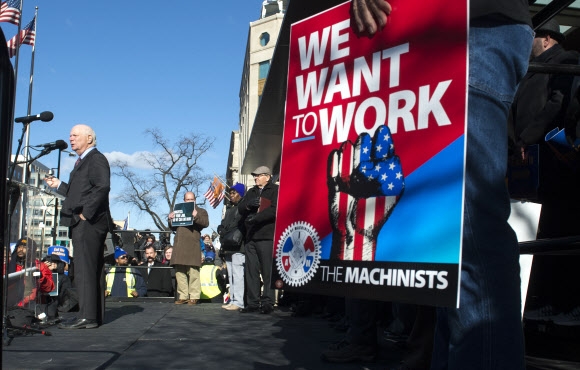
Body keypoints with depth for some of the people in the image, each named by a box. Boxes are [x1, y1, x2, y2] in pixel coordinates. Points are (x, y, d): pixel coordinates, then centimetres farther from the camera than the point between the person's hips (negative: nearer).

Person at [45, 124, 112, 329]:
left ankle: (87, 317, -10)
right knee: (91, 271, 10)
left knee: (85, 271, -11)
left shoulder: (96, 159, -6)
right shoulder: (82, 162, 25)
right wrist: (58, 185, 16)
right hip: (82, 223, 10)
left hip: (89, 223, -10)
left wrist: (86, 212, -20)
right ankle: (94, 316, 14)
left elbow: (102, 187, -20)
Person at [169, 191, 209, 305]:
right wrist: (171, 219, 9)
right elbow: (173, 228, 28)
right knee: (180, 272, 4)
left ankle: (194, 297, -6)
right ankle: (182, 296, 9)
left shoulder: (201, 211, 14)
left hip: (192, 245, -5)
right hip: (179, 245, 5)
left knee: (193, 272, -8)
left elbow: (206, 223, -5)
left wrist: (196, 216, -20)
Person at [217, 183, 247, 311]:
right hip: (228, 247, 9)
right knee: (231, 275, 9)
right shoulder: (230, 208, 25)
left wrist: (229, 233, -12)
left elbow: (242, 225, -12)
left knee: (238, 274, -13)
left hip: (238, 247, -9)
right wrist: (221, 231, 4)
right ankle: (233, 300, 11)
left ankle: (238, 302, -15)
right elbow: (223, 224, 25)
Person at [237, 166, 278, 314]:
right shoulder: (252, 192, 25)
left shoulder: (275, 190, 1)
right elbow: (240, 208, 17)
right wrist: (248, 204, -4)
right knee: (251, 271, 6)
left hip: (267, 236, -7)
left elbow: (274, 210, -13)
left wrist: (256, 218, -17)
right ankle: (253, 302, 10)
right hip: (250, 236, 7)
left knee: (268, 271, -7)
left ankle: (267, 302, -4)